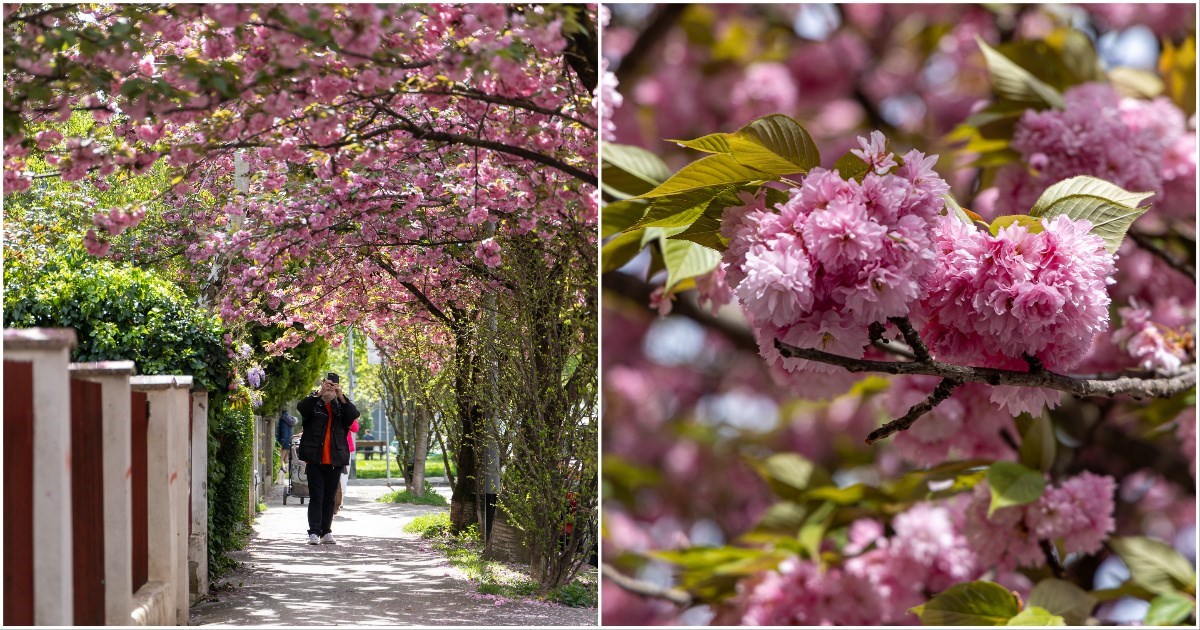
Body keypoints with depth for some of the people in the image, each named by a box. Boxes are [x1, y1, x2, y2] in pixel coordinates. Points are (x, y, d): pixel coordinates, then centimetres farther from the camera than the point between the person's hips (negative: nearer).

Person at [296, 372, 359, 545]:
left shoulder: (341, 406, 11)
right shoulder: (314, 404, 5)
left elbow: (354, 415, -8)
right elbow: (301, 408, -15)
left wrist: (341, 397, -19)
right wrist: (319, 393, -25)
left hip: (335, 460, 3)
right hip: (315, 460, -3)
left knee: (330, 498, 8)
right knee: (316, 497, -6)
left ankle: (326, 532, 14)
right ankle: (314, 532, -7)